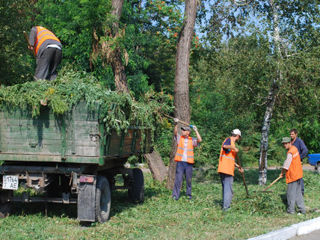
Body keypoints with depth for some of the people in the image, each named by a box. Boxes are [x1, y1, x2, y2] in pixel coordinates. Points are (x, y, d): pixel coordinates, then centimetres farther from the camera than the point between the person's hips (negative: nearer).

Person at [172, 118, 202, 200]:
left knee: (189, 180, 8)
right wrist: (176, 124, -25)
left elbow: (200, 140, -9)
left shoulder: (192, 140, 6)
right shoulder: (179, 138, 8)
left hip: (189, 163, 1)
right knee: (178, 179, -5)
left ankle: (189, 194, 22)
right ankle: (175, 195, -3)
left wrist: (196, 131, -9)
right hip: (180, 162, -1)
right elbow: (175, 132, -9)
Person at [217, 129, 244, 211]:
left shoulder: (232, 143, 24)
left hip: (222, 170, 10)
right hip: (227, 170, -10)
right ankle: (226, 207, -9)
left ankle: (224, 205, 24)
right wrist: (234, 148, -19)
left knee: (225, 188, 17)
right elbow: (224, 146, -30)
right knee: (228, 189, -7)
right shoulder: (229, 140, -5)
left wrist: (237, 166, 36)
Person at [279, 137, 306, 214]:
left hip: (293, 176, -9)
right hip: (298, 174, 9)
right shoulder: (294, 148, 13)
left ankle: (291, 210, 6)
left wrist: (282, 173, -4)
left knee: (291, 193, 0)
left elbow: (286, 165, -20)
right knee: (298, 193, 14)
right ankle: (302, 209, 15)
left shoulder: (290, 152, -18)